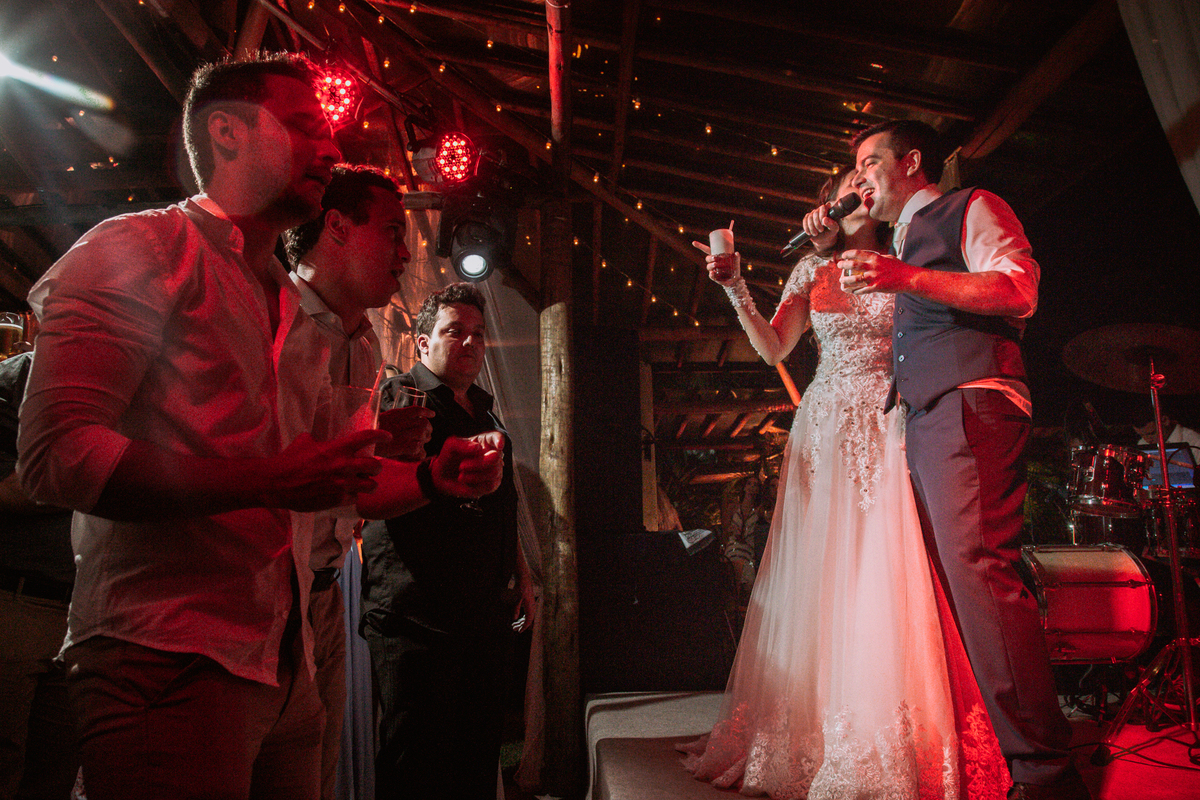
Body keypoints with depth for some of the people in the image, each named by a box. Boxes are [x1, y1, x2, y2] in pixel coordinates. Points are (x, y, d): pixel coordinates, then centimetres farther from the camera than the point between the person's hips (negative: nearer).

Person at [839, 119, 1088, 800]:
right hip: (922, 419, 8)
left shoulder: (973, 208, 10)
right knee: (952, 575, 1)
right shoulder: (902, 244, 33)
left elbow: (1018, 290, -9)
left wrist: (909, 279, -18)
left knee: (975, 565, -21)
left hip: (971, 403, -8)